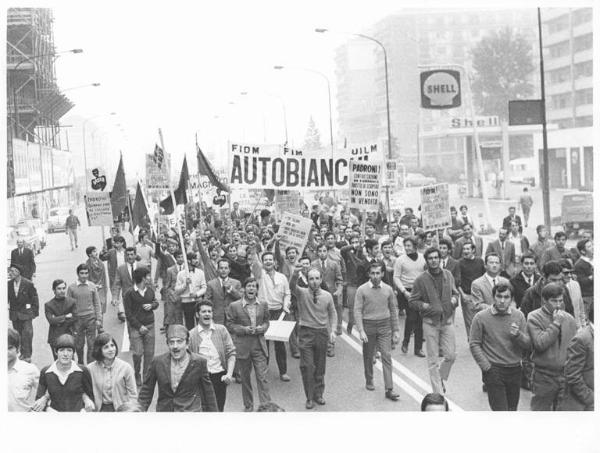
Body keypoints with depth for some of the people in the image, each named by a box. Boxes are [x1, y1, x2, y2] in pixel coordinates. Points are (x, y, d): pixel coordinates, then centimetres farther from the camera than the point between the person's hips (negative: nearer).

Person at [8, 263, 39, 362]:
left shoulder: (28, 284, -10)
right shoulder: (9, 284, 1)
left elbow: (34, 298, -3)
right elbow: (7, 298, 11)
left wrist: (35, 312, -3)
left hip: (26, 313, -4)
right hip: (14, 313, 4)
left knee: (27, 334, -9)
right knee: (18, 335, 9)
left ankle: (27, 355, -4)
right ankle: (22, 354, 21)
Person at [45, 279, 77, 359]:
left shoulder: (71, 301, 7)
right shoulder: (48, 305, 3)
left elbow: (75, 317, -1)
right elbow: (51, 320, -9)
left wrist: (60, 321, -7)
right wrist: (66, 316, -8)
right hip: (55, 337, -1)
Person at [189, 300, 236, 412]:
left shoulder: (221, 330, 5)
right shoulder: (191, 335, 0)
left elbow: (231, 353, 4)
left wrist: (229, 374, -9)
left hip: (219, 376, 1)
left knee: (218, 409, 3)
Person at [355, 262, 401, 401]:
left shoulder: (388, 289, 3)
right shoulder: (362, 290, -4)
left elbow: (393, 310, 10)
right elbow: (357, 311, -5)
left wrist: (396, 330, 9)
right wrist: (361, 331, -13)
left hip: (385, 326, 1)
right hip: (368, 326, -1)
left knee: (387, 356, -6)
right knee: (368, 356, 11)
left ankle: (389, 389, -7)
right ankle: (369, 381, 32)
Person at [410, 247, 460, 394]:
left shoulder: (448, 275, 4)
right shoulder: (421, 280, -8)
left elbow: (455, 292, 17)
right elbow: (412, 301, -2)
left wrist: (454, 299, -5)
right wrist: (425, 306, -19)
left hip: (448, 320, 3)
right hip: (430, 322, -3)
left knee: (451, 355, 3)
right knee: (433, 360, 1)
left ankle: (440, 378, 32)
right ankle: (438, 393, 10)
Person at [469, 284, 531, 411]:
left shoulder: (518, 316, 4)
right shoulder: (481, 317, -5)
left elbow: (527, 344, 5)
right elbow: (474, 345, -3)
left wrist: (518, 335, -16)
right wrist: (487, 367, -9)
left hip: (515, 370, 4)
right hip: (494, 371, -4)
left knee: (512, 409, 11)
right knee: (500, 410, -8)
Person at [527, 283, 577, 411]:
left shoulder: (568, 318, 4)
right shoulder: (534, 317, -9)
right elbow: (540, 344, -20)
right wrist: (556, 323, -19)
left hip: (566, 375, 4)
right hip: (544, 376, -4)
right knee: (540, 409, 5)